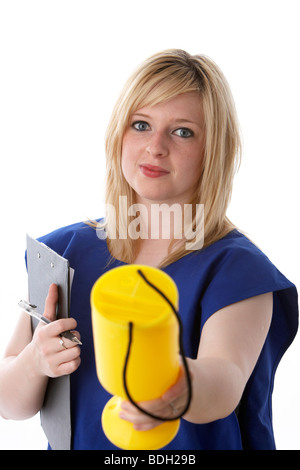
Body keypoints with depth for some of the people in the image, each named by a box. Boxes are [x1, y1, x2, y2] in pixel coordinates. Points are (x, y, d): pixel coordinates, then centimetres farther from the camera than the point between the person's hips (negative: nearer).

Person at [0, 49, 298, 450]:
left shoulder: (238, 269, -14)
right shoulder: (68, 250, -4)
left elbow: (227, 380, -32)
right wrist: (34, 362, -21)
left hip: (196, 446, -2)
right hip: (76, 441, 3)